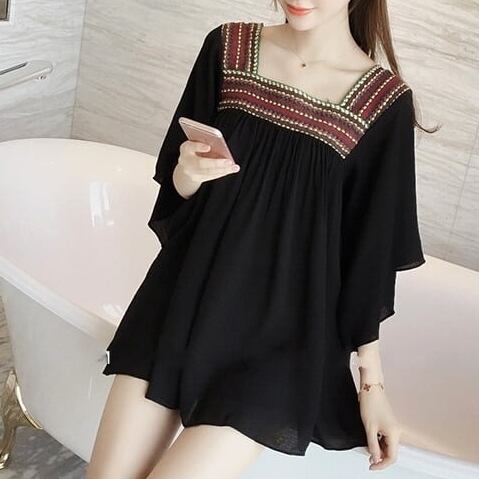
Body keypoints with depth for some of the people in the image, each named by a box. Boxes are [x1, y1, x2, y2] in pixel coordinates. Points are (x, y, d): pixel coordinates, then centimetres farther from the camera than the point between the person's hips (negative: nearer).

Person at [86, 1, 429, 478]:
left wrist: (373, 383, 1)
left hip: (282, 322, -3)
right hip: (188, 294, 3)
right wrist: (189, 173, -16)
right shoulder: (227, 48, 1)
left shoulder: (384, 100, -7)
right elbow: (174, 183, 8)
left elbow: (368, 248, -1)